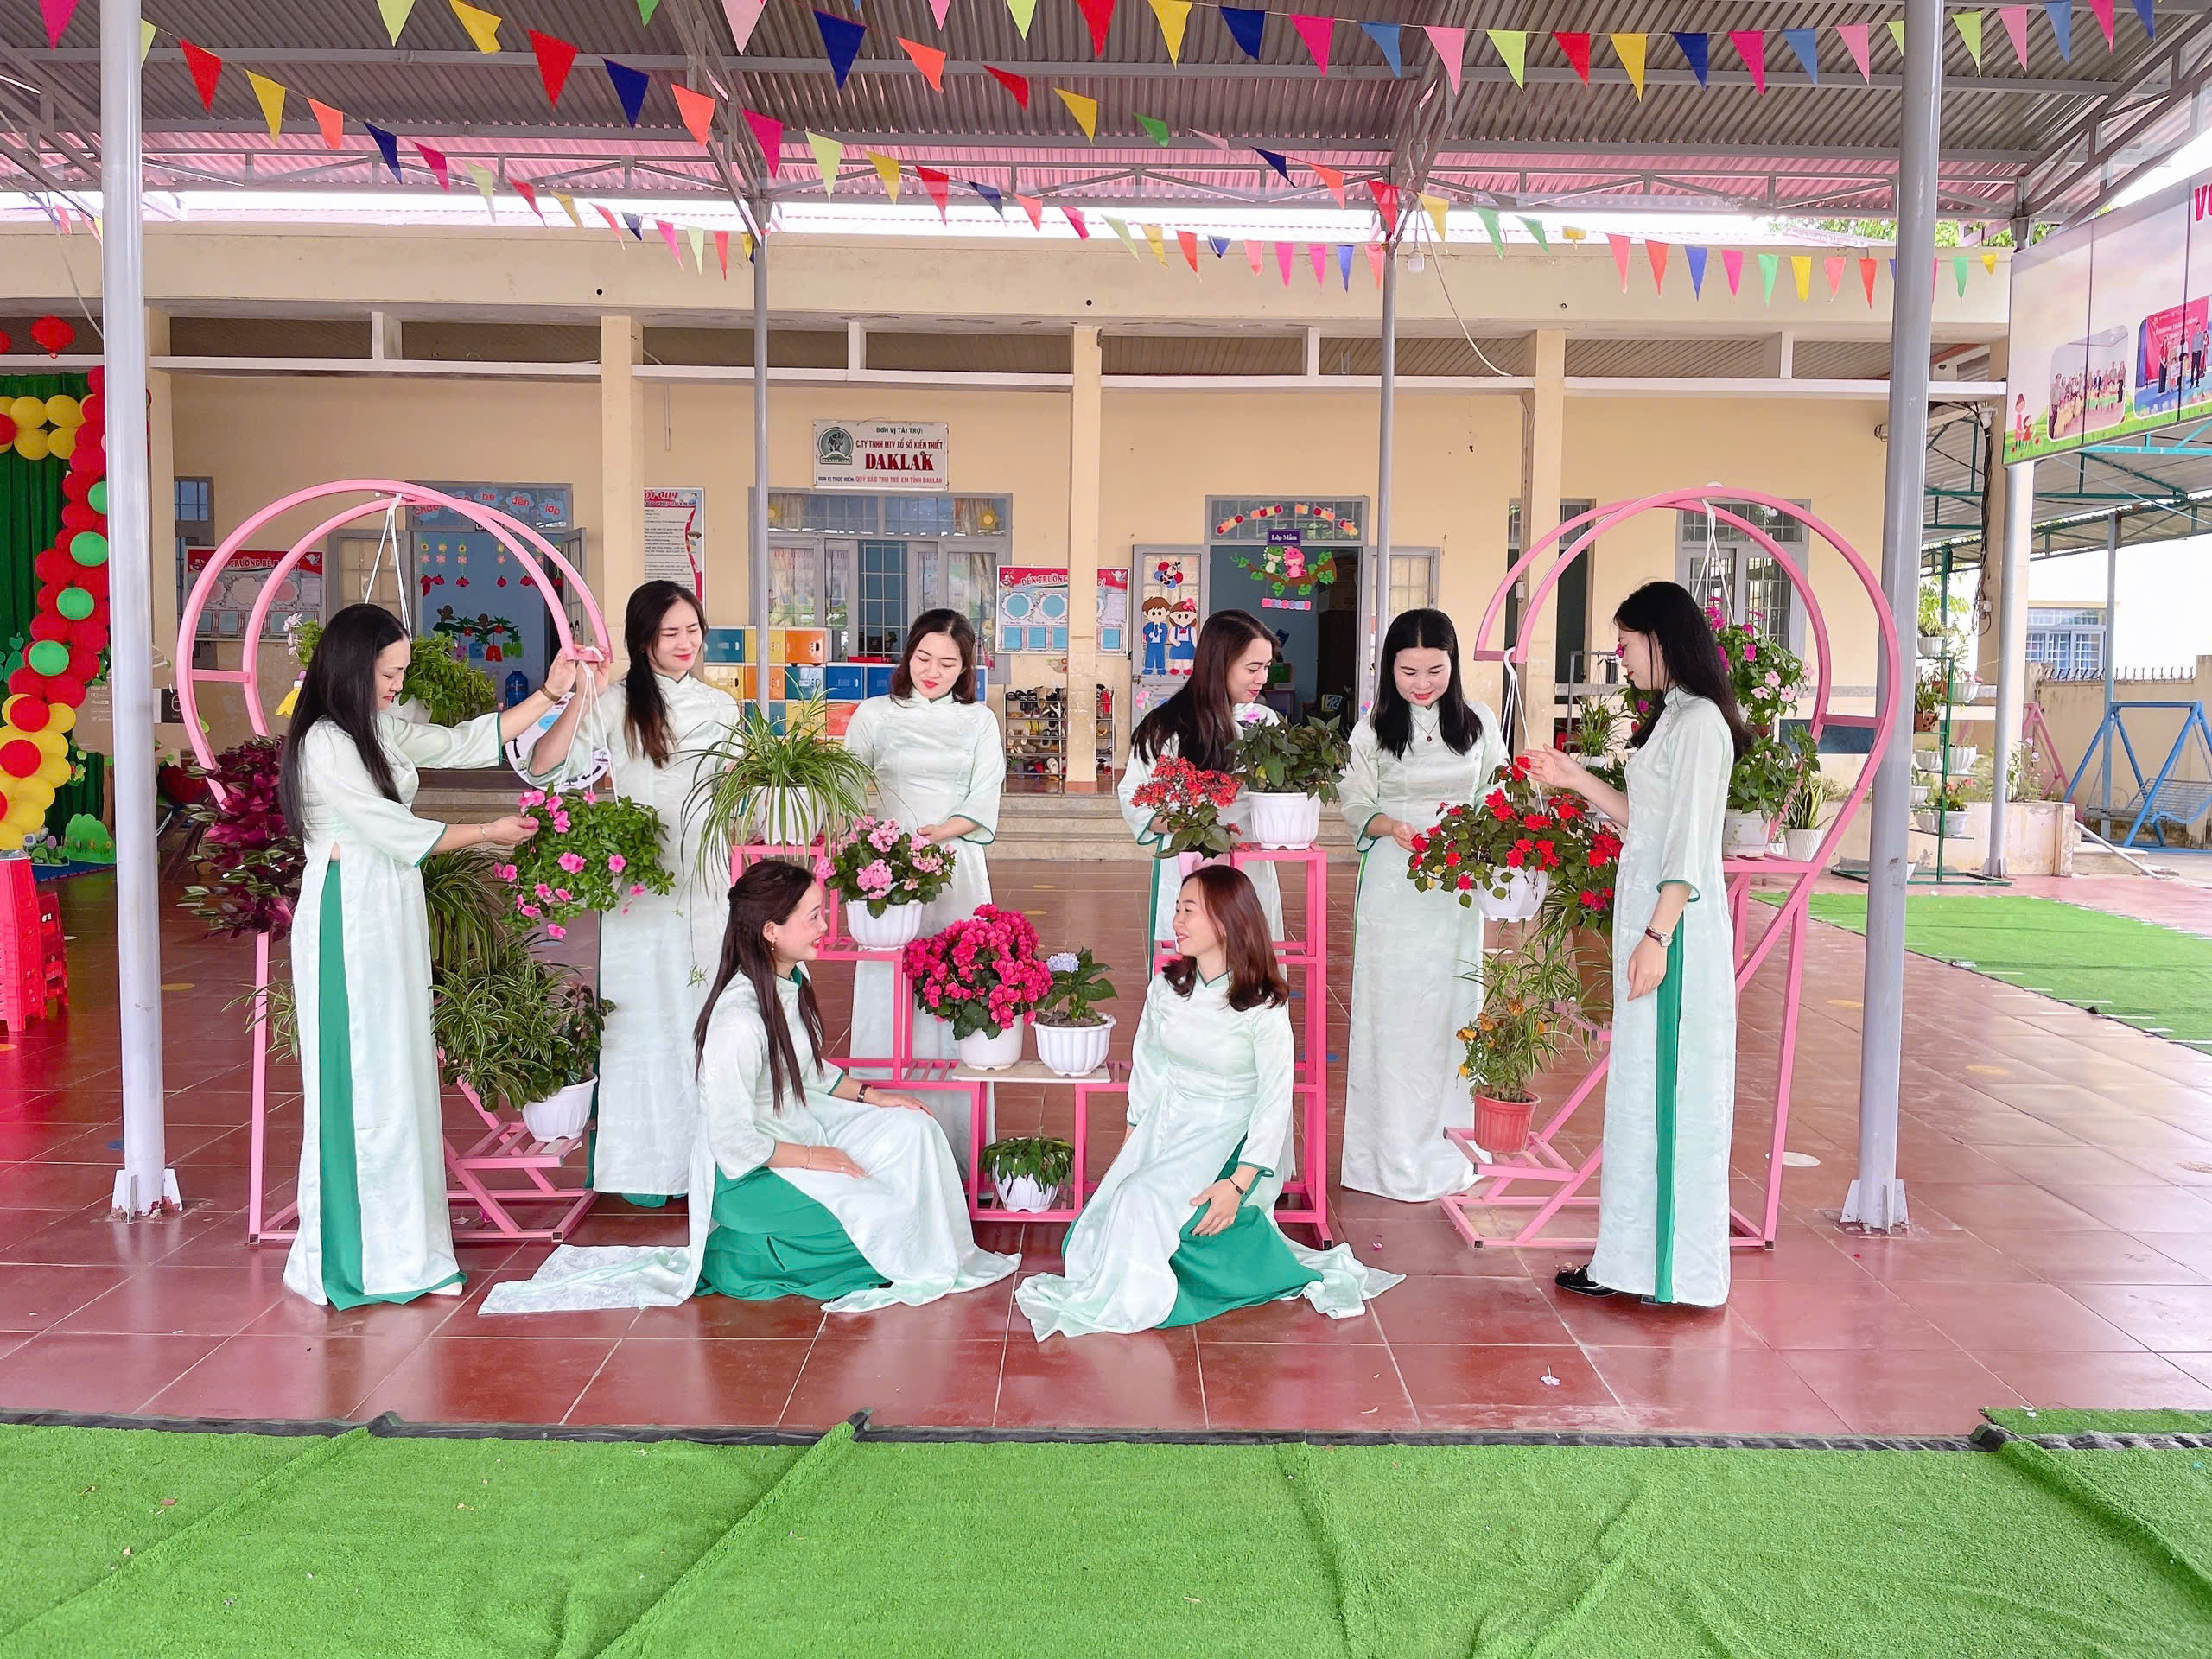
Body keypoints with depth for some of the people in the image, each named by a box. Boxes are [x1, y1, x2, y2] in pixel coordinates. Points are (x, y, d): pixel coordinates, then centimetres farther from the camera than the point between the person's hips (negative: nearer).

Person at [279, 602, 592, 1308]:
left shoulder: (381, 730, 11)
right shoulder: (325, 742, -15)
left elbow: (465, 742, 18)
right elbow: (396, 831, -15)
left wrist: (549, 694, 13)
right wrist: (488, 834, -4)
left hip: (391, 914, 8)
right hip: (349, 918, -8)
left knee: (401, 1076, 9)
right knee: (361, 1081, -2)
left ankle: (400, 1247, 17)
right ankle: (346, 1258, 9)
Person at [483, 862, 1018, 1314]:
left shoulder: (791, 981, -3)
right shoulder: (738, 1020, -32)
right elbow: (735, 1143, -26)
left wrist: (868, 1094, 1)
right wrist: (814, 1158, -17)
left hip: (803, 1128, 9)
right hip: (749, 1174, -9)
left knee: (910, 1127, -3)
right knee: (883, 1216, -13)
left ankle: (933, 1263, 8)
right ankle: (734, 1257, 1)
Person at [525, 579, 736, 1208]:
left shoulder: (722, 708, 9)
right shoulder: (614, 707, -3)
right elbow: (542, 768, -15)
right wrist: (577, 705, -24)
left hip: (705, 886, 3)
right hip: (638, 890, -3)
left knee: (703, 1020, 8)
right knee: (643, 1019, 1)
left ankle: (701, 1154, 21)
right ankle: (643, 1162, 12)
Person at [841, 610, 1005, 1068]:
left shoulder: (979, 720, 9)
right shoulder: (874, 714, 8)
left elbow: (982, 804, 1)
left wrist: (935, 834, -15)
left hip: (957, 867, 0)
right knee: (887, 981, -3)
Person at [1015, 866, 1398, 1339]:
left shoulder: (1264, 1008, -14)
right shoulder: (1167, 987, 1)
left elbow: (1275, 1102, -14)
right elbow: (1146, 1067, 10)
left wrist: (1237, 1184, -21)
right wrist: (1129, 1147, 5)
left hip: (1227, 1135, -5)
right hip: (1165, 1123, 5)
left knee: (1144, 1199, -27)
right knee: (1103, 1218, -14)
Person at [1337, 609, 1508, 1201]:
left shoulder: (1479, 722, 5)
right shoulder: (1372, 730, 0)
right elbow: (1356, 806, 3)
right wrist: (1392, 826, -17)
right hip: (1395, 886, -2)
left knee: (1452, 1008, 6)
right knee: (1395, 1013, -1)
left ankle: (1445, 1146, 19)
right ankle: (1398, 1156, 9)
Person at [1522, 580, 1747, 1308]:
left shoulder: (1699, 722, -13)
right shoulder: (1669, 718, 16)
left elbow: (1690, 845, -18)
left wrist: (1657, 936, -21)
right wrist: (1578, 781, 19)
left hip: (1675, 926, -10)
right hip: (1646, 918, 10)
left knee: (1670, 1090, -2)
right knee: (1640, 1090, 12)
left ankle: (1678, 1270, 8)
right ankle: (1631, 1257, 21)